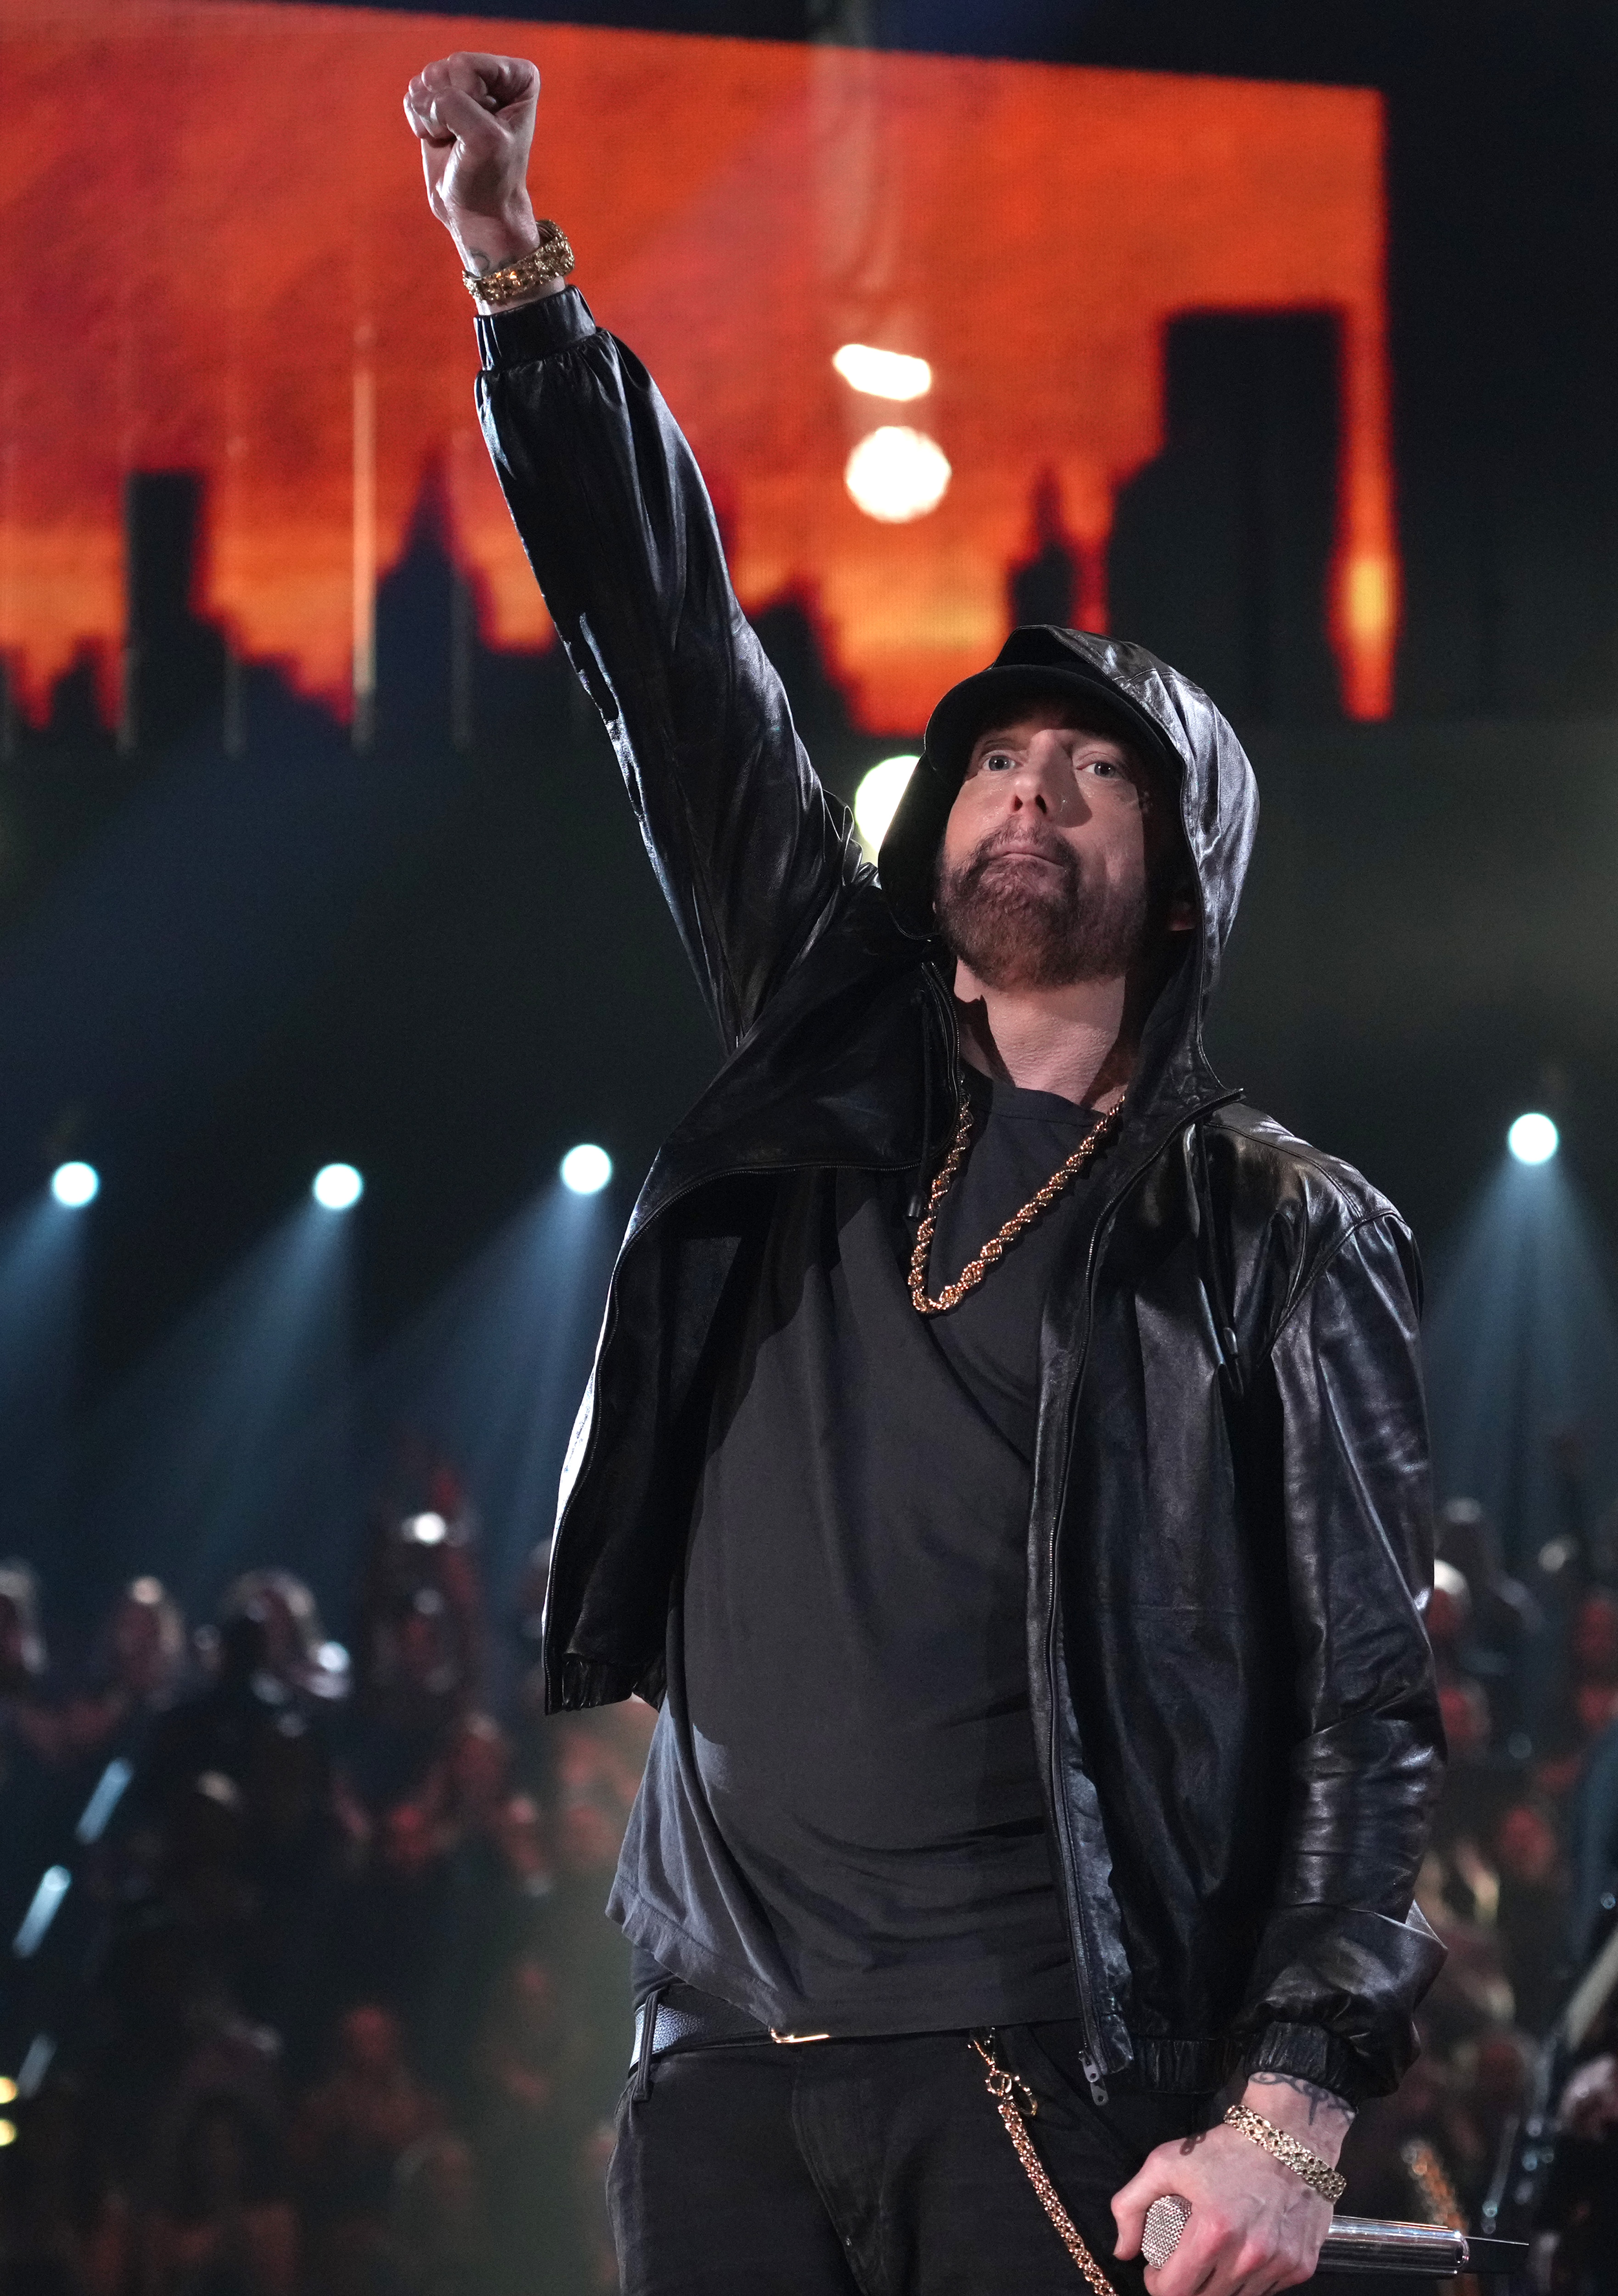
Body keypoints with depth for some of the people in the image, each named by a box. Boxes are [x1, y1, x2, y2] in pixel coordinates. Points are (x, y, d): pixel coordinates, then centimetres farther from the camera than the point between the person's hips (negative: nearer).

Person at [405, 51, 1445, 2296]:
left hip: (1051, 2067, -4)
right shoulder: (826, 1061, 15)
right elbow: (671, 658, 12)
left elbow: (1364, 1695, -2)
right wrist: (516, 272, 7)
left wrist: (1293, 2108, -15)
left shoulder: (1283, 1243, 4)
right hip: (725, 2041, 4)